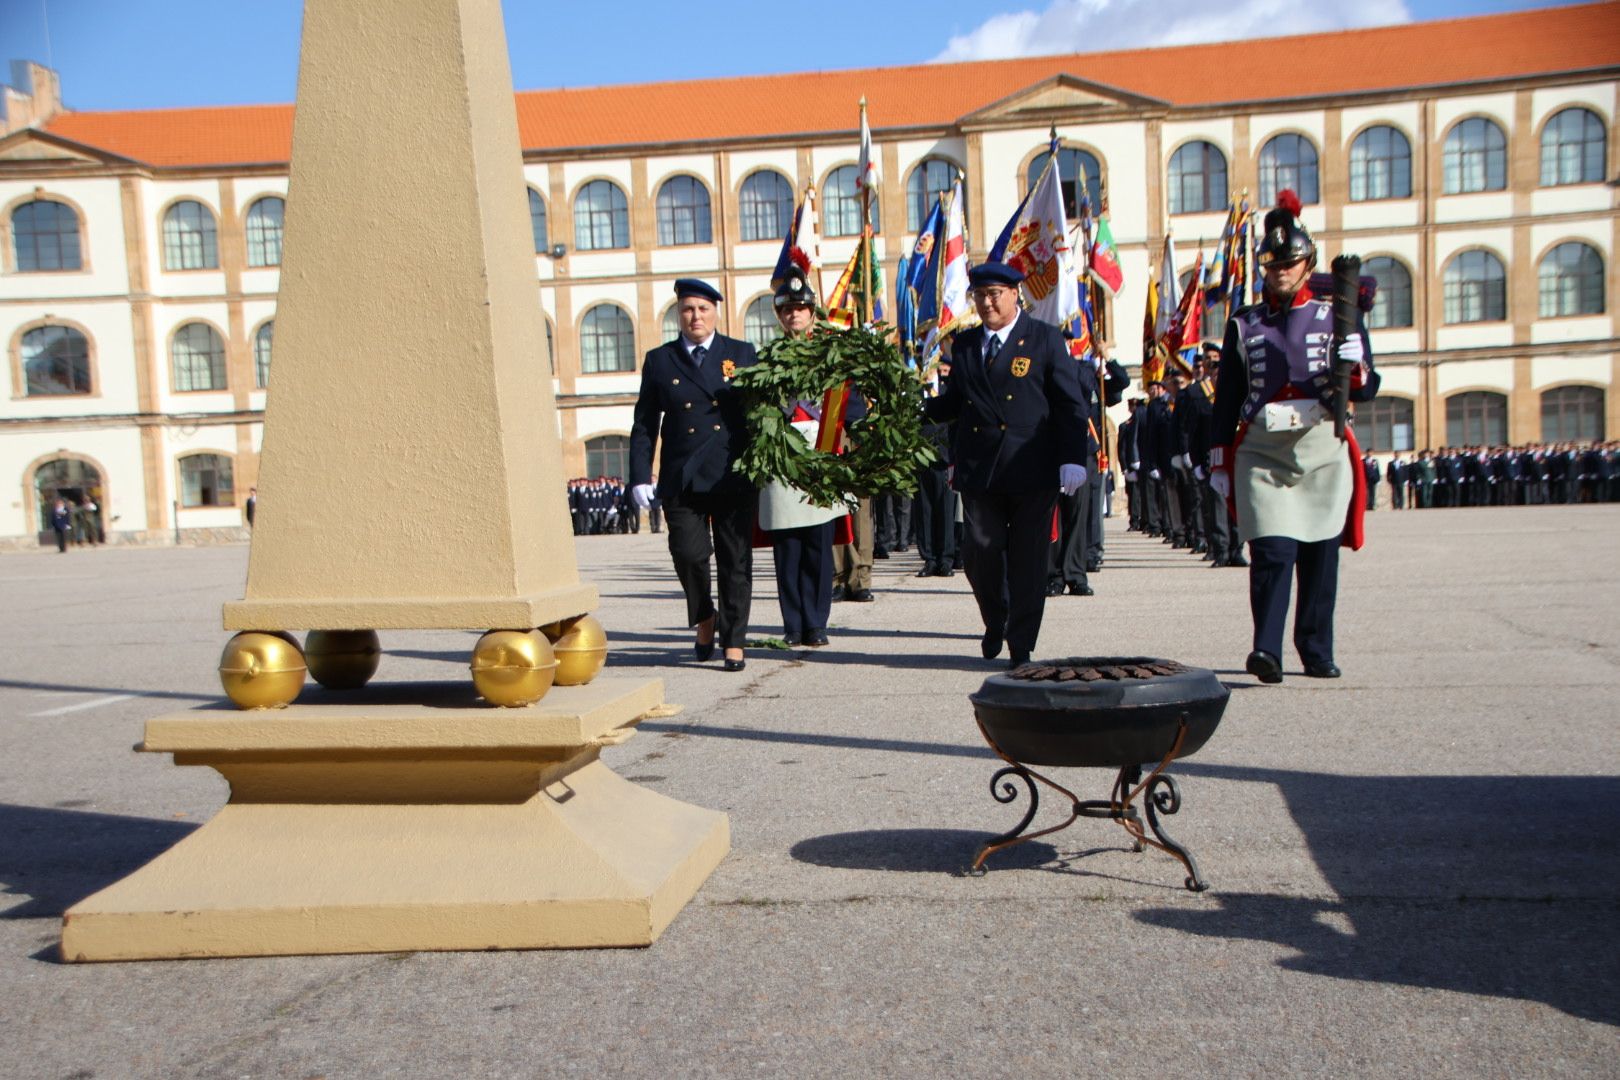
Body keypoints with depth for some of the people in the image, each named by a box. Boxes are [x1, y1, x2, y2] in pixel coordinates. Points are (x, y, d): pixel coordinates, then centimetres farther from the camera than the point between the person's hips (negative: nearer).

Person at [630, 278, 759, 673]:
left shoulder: (742, 354, 9)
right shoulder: (659, 360, 10)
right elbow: (644, 425, 8)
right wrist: (640, 477, -1)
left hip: (734, 477, 0)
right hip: (681, 480, 0)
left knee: (735, 561, 1)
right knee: (689, 553, -8)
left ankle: (733, 642, 12)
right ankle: (704, 618, 21)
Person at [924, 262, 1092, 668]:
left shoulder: (1045, 340, 3)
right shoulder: (963, 344, 15)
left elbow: (1070, 405, 0)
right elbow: (954, 402, 18)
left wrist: (1072, 458, -9)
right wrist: (916, 408, 0)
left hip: (1032, 469, -3)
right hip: (979, 470, 3)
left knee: (1027, 559, 1)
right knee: (980, 551, 1)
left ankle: (1021, 646, 12)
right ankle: (995, 624, 28)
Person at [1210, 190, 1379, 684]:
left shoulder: (1336, 318, 10)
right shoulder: (1243, 324, 10)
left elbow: (1366, 389, 4)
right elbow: (1227, 398, 11)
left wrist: (1353, 369, -20)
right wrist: (1220, 462, 7)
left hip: (1323, 451, 1)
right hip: (1262, 453, -1)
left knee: (1320, 555, 6)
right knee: (1273, 551, -15)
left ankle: (1317, 653, 17)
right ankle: (1266, 650, -18)